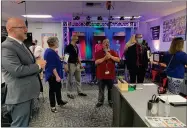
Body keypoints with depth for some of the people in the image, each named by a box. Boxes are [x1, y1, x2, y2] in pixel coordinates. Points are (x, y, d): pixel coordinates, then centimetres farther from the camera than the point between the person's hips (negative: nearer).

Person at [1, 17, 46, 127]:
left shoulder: (21, 44, 13)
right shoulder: (6, 47, -19)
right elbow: (18, 70, -27)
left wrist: (38, 64, 1)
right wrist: (38, 66, -14)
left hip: (27, 92, 10)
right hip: (20, 95, -9)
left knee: (25, 123, 23)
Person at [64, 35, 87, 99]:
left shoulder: (76, 47, 11)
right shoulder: (68, 47, -12)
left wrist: (80, 64, 17)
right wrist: (65, 66, -22)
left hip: (77, 64, 8)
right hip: (71, 64, -7)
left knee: (78, 79, 14)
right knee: (70, 80, 3)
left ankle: (80, 92, 25)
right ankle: (69, 93, 14)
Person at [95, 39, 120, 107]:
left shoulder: (113, 52, 5)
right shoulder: (98, 53, -2)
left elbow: (118, 60, -4)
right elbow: (96, 62, -12)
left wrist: (111, 56, -16)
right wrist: (104, 58, -20)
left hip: (110, 74, 2)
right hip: (101, 74, -1)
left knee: (110, 89, 12)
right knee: (101, 90, 10)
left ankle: (110, 101, 27)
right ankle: (100, 101, 24)